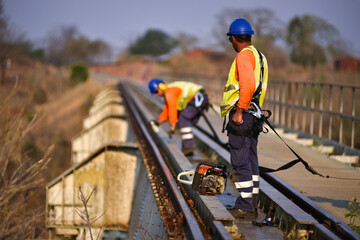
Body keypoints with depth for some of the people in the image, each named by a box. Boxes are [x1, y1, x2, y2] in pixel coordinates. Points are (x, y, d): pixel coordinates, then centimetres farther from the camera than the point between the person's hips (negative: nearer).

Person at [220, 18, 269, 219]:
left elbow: (248, 84, -26)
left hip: (241, 116, -10)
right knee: (251, 162, 12)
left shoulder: (244, 55, -12)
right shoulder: (259, 56, 18)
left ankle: (245, 208, -6)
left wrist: (239, 111, -21)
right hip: (254, 116, 10)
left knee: (241, 163, -7)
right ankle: (252, 206, 17)